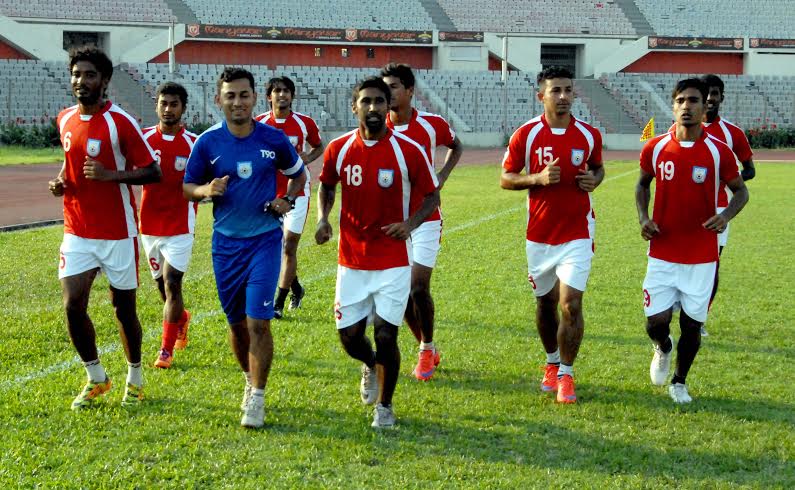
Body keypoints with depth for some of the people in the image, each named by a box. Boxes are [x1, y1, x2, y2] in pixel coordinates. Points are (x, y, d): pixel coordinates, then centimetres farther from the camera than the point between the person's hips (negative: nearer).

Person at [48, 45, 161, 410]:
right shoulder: (65, 120, 5)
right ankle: (96, 379, 16)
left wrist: (109, 175, -25)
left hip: (117, 233, -4)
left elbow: (153, 172, -11)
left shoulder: (120, 122, -13)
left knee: (124, 308, 7)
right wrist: (61, 181, 2)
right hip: (77, 232, 4)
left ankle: (135, 379, 28)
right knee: (73, 306, -4)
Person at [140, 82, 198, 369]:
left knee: (171, 285, -9)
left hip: (180, 227, -3)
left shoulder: (193, 144, -4)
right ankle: (181, 318, 44)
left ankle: (166, 350, -1)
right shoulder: (144, 138, -1)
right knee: (162, 284, 13)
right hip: (149, 225, 3)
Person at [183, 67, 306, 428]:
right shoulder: (208, 142, -3)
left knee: (258, 321, -11)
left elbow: (298, 175, 14)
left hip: (265, 239, -2)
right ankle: (251, 381, 34)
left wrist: (287, 200, -5)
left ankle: (257, 399, -3)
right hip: (226, 241, 2)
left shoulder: (274, 139, -3)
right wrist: (207, 190, -16)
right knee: (237, 322, 11)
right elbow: (187, 186, 6)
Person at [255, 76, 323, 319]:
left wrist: (308, 157, -7)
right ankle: (296, 288, 34)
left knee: (289, 247, -4)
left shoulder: (305, 123, -3)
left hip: (297, 192, -2)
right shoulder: (259, 124, -2)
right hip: (269, 194, 2)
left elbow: (318, 146, 14)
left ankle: (278, 304, 2)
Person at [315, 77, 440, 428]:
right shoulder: (338, 149, -1)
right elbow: (326, 186, 17)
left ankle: (384, 406, 17)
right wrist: (322, 219, -2)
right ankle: (371, 366, 41)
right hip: (352, 261, 3)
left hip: (393, 262, -3)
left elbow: (431, 196, 2)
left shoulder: (408, 151, -9)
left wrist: (411, 223, -16)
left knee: (386, 336, -6)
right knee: (349, 336, 4)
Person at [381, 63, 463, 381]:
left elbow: (456, 146, 15)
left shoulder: (432, 124, -6)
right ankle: (427, 349, 23)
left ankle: (427, 351, 13)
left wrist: (442, 176, 1)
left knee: (418, 288, -8)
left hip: (425, 218, -2)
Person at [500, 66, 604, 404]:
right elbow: (505, 179, 0)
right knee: (545, 303, 14)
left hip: (577, 233, -1)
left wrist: (594, 180, -6)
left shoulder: (589, 135, 0)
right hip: (539, 234, 1)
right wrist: (538, 178, -17)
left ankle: (566, 374, 2)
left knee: (571, 303, -11)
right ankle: (552, 363, 36)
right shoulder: (526, 134, -5)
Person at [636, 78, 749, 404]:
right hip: (662, 253, 1)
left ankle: (679, 382, 30)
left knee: (692, 324, 5)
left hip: (702, 257, -1)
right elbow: (642, 184, 16)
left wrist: (726, 215, -15)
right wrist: (643, 217, -2)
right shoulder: (655, 148, -2)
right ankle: (663, 348, 33)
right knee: (656, 322, -5)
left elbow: (740, 190, 5)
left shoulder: (718, 152, -7)